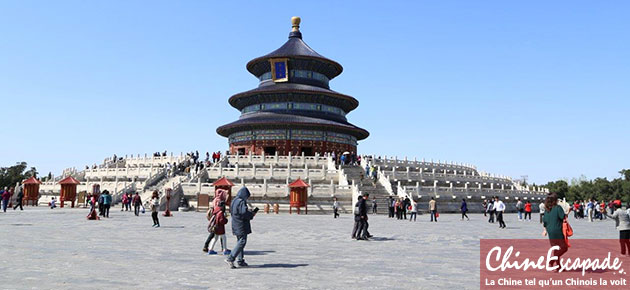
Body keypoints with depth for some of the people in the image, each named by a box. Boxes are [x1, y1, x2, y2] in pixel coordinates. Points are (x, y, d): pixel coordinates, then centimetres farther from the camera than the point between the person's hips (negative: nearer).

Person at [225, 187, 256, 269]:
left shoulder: (234, 201, 11)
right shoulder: (241, 202, -18)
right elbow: (245, 212, -26)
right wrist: (253, 213, -8)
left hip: (236, 225, 10)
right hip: (241, 225, -10)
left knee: (239, 241, 15)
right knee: (242, 242, -6)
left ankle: (240, 261, 19)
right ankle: (230, 258, -12)